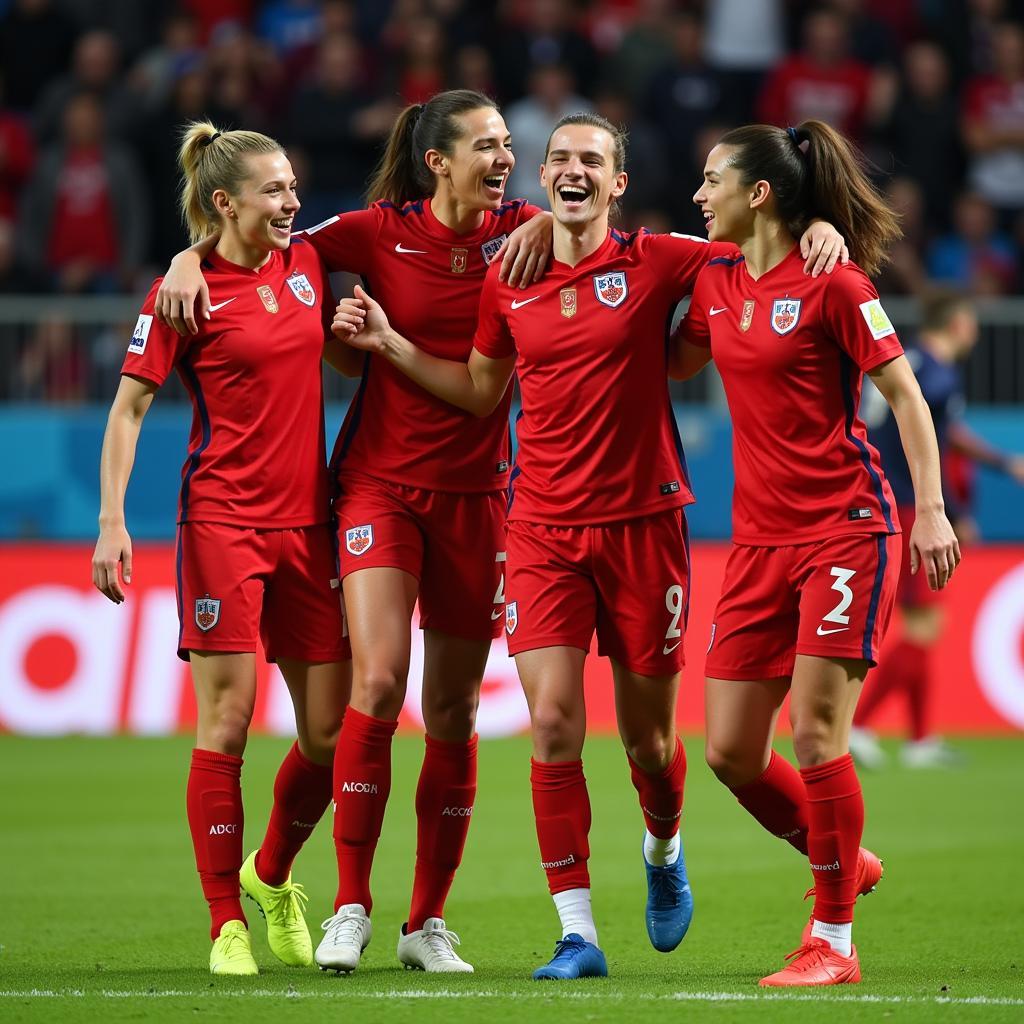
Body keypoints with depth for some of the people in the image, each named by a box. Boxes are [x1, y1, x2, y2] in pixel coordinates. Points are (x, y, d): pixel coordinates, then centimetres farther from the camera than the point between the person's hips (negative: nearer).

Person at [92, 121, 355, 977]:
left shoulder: (307, 264, 9)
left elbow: (346, 361, 24)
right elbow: (129, 407, -5)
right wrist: (112, 523, -13)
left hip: (307, 521, 5)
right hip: (223, 517, -5)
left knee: (330, 729, 4)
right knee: (226, 722, -7)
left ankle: (272, 876, 29)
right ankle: (227, 925, 0)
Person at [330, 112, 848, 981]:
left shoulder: (655, 264, -4)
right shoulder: (507, 282, 5)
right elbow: (480, 391, 18)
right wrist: (390, 344, 10)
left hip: (642, 520, -1)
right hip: (543, 527, 1)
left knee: (649, 735, 8)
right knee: (552, 722, -11)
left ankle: (664, 851, 42)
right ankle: (577, 932, -6)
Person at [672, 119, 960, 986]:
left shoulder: (832, 284, -9)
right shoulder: (716, 282, 10)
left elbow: (906, 395, -7)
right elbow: (674, 363, 26)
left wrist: (931, 510, -12)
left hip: (846, 528, -7)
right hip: (760, 539, 7)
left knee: (816, 732, -11)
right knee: (730, 750, 2)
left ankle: (833, 943, 0)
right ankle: (842, 863, 27)